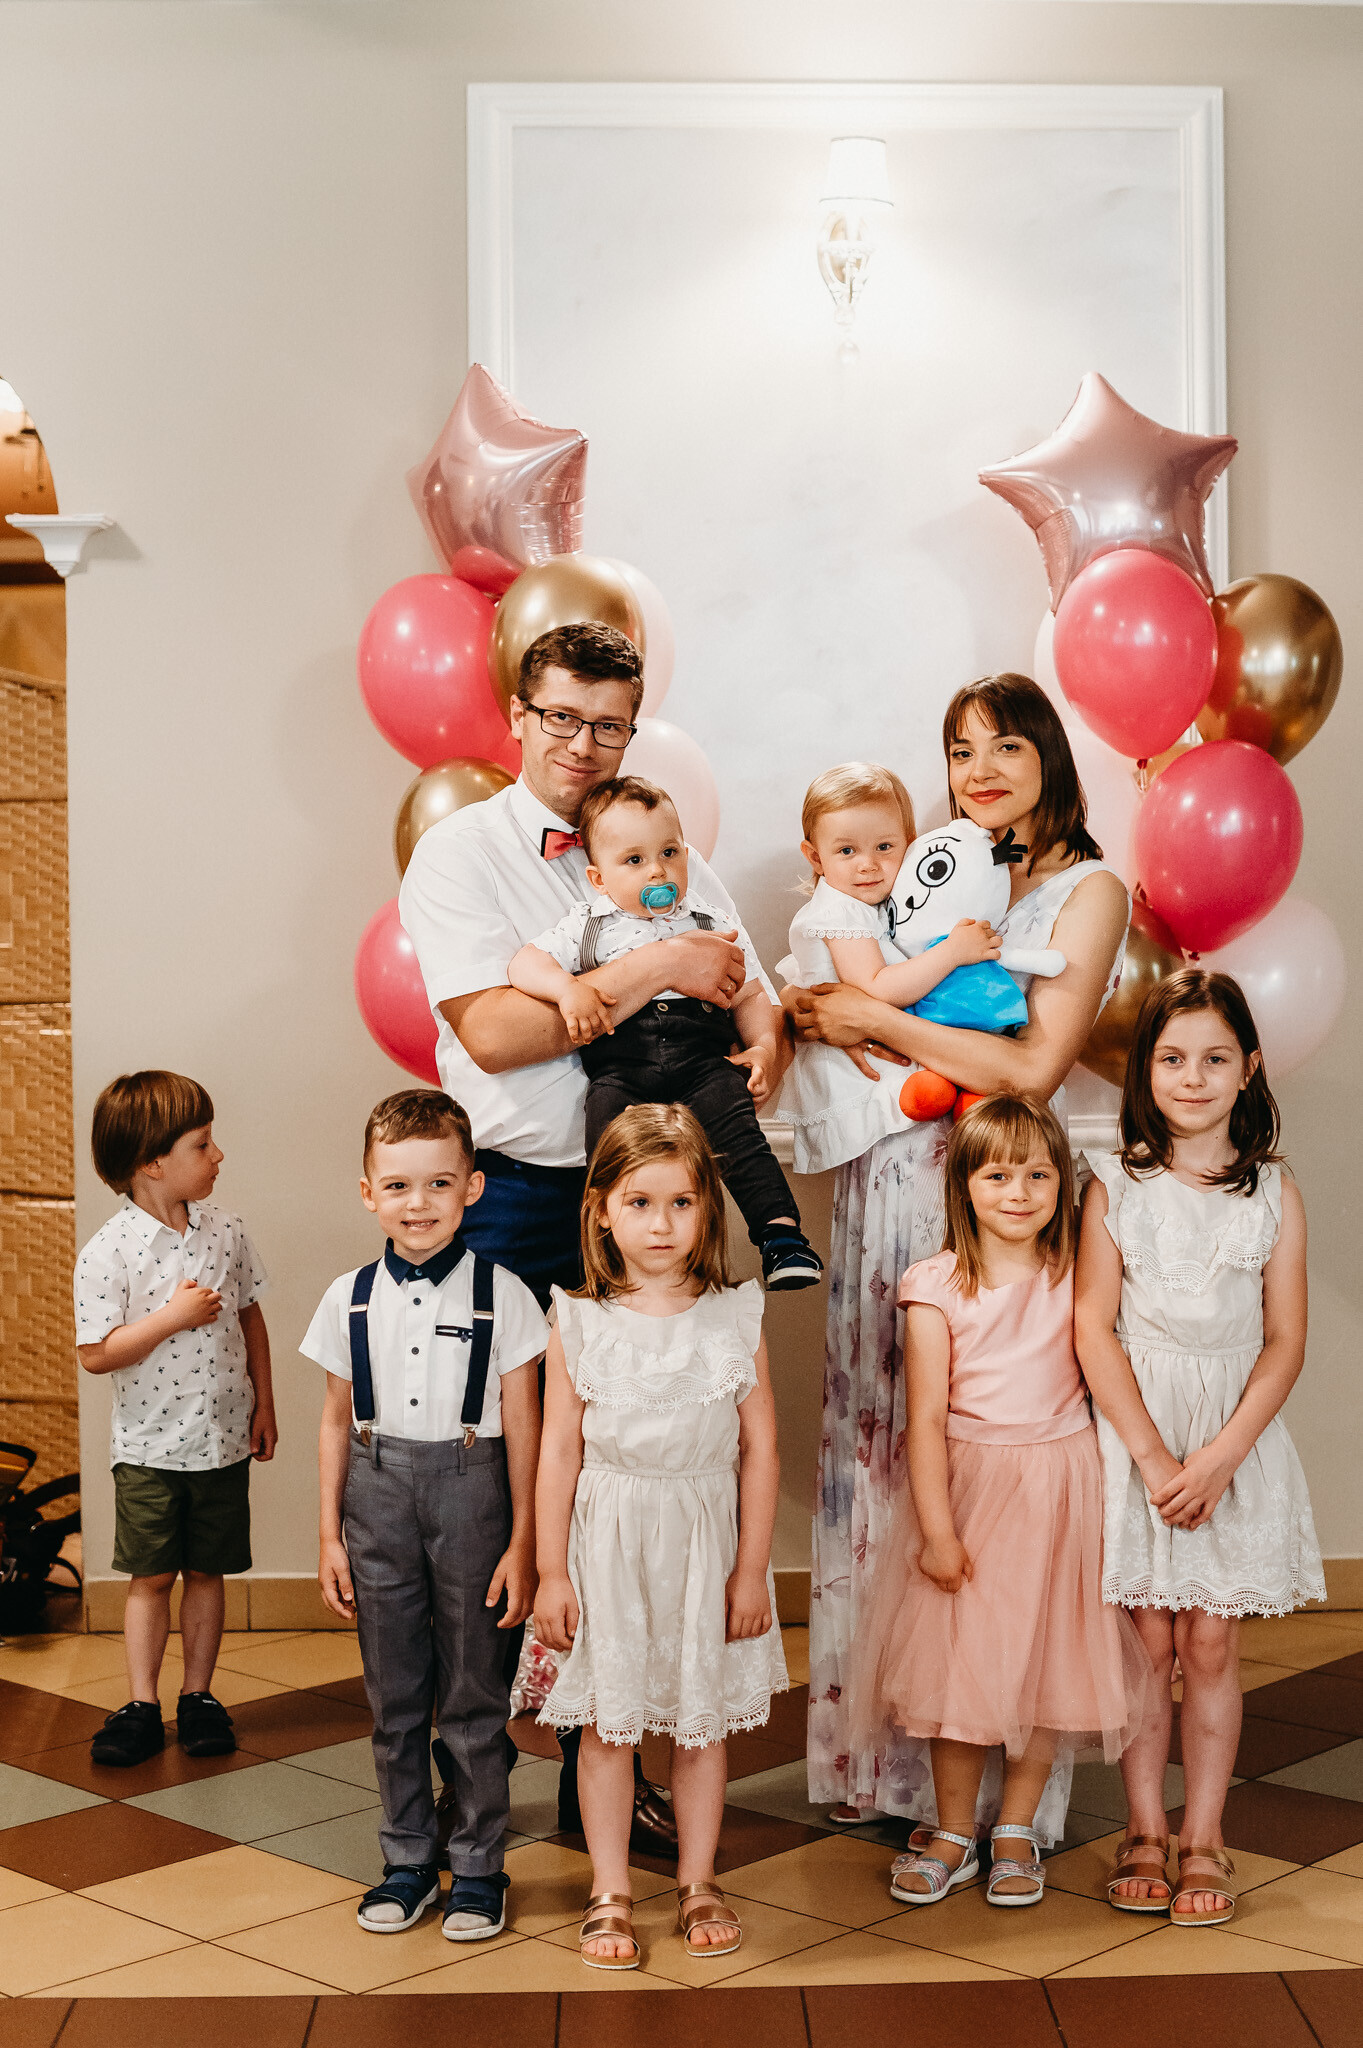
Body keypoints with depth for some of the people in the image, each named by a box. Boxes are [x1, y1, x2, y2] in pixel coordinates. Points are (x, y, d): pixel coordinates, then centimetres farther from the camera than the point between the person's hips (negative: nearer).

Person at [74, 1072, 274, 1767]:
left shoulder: (225, 1229, 0)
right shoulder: (108, 1251, -13)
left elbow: (250, 1315, 11)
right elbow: (96, 1354, -15)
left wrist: (263, 1403, 10)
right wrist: (174, 1317, -21)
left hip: (224, 1439, 3)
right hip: (150, 1445, -3)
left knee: (206, 1571, 11)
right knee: (151, 1575, 4)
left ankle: (198, 1696, 22)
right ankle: (142, 1707, 14)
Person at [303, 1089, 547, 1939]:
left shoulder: (501, 1295, -6)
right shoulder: (350, 1297, 3)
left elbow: (523, 1426, -3)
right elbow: (338, 1421, 9)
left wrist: (523, 1543, -5)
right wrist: (331, 1534, 8)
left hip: (470, 1491, -3)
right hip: (379, 1493, 3)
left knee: (474, 1696, 6)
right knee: (394, 1694, 11)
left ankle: (479, 1868, 21)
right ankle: (409, 1861, 27)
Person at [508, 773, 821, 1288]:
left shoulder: (714, 925, 19)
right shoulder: (587, 926, 14)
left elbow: (750, 997, 22)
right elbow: (524, 964, 4)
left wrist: (764, 1046, 3)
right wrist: (569, 989, -15)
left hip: (704, 1055, 0)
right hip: (619, 1061, 0)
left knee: (735, 1124, -24)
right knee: (606, 1113, -26)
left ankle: (781, 1230, -26)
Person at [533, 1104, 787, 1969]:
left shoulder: (736, 1317, -5)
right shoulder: (581, 1324, -6)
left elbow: (760, 1449, -1)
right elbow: (560, 1451, -2)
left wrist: (752, 1568, -2)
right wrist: (551, 1571, -2)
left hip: (705, 1538, 1)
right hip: (608, 1537, 0)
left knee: (703, 1717, 12)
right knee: (608, 1720, 8)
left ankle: (698, 1882, 30)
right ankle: (610, 1893, 23)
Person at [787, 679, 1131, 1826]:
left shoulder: (1089, 889, 1)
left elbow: (1035, 1067, -10)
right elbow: (816, 998, 15)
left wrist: (881, 1023, -9)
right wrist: (827, 1016, -9)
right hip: (886, 1182, 5)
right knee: (876, 1449, 6)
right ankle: (877, 1755, 17)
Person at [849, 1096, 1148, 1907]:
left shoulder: (1077, 1276, -1)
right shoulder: (938, 1287, -8)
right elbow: (927, 1418, -8)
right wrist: (936, 1529, -10)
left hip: (1061, 1488, 2)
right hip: (967, 1483, -1)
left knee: (1046, 1659, 8)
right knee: (958, 1662, 6)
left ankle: (1017, 1831, 25)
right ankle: (954, 1835, 23)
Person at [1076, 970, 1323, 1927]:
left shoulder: (1274, 1193, 0)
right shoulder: (1115, 1187, -2)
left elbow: (1285, 1341, -3)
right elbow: (1094, 1328, -5)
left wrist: (1218, 1457, -13)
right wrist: (1154, 1456, -13)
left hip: (1237, 1439, 0)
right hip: (1135, 1431, 0)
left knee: (1212, 1644, 5)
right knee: (1147, 1639, 4)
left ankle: (1203, 1835, 18)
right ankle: (1145, 1829, 19)